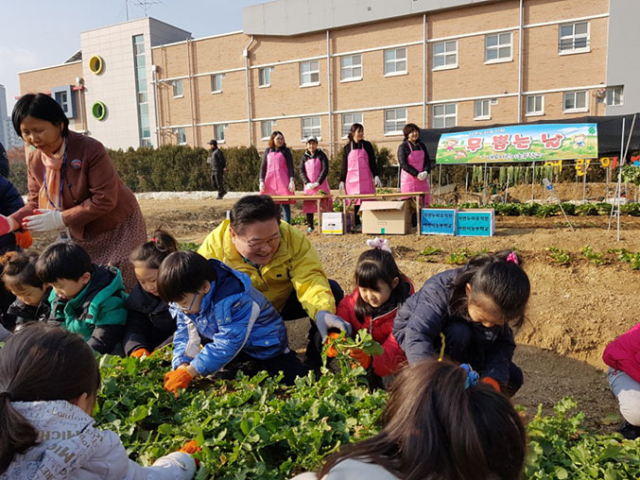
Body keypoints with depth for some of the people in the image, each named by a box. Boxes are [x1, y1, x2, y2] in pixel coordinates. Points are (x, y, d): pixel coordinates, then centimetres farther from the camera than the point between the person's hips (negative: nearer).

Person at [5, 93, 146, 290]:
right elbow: (36, 203, 1)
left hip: (117, 229, -6)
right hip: (79, 234, 6)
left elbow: (104, 200, -28)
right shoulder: (34, 160, -5)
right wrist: (12, 222, -18)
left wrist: (60, 219, -28)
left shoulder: (90, 149, -26)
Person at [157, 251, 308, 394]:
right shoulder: (189, 299, -13)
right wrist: (182, 366, -28)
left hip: (264, 345, -7)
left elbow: (227, 344, -39)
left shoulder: (234, 301, -37)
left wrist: (189, 372, -38)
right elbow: (184, 334, -10)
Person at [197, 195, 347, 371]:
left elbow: (309, 278, -36)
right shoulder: (213, 247, -26)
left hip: (285, 303, 1)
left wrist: (322, 312, -57)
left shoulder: (293, 238, -26)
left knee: (332, 290, -22)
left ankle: (316, 362, -4)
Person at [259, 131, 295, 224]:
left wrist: (292, 180, -8)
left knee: (285, 204, -5)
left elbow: (290, 166, 2)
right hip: (270, 181, 2)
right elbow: (263, 167, 12)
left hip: (283, 181, -2)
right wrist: (261, 181, 3)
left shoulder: (286, 151, 7)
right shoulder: (267, 151, 13)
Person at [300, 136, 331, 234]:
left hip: (321, 185, -2)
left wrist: (317, 183, -14)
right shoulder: (305, 157, 10)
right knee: (308, 205, 2)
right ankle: (310, 226, 12)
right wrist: (307, 183, -11)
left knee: (323, 204, -6)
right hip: (309, 185, 3)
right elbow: (301, 172, 5)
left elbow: (325, 170, -5)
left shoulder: (321, 155, 3)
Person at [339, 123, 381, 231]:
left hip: (366, 179, 0)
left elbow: (372, 162, 6)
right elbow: (344, 166, 9)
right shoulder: (347, 147, 7)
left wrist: (376, 176, -3)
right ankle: (357, 224, 11)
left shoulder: (367, 145, 7)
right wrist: (342, 181, 6)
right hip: (352, 179, 0)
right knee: (355, 202, 2)